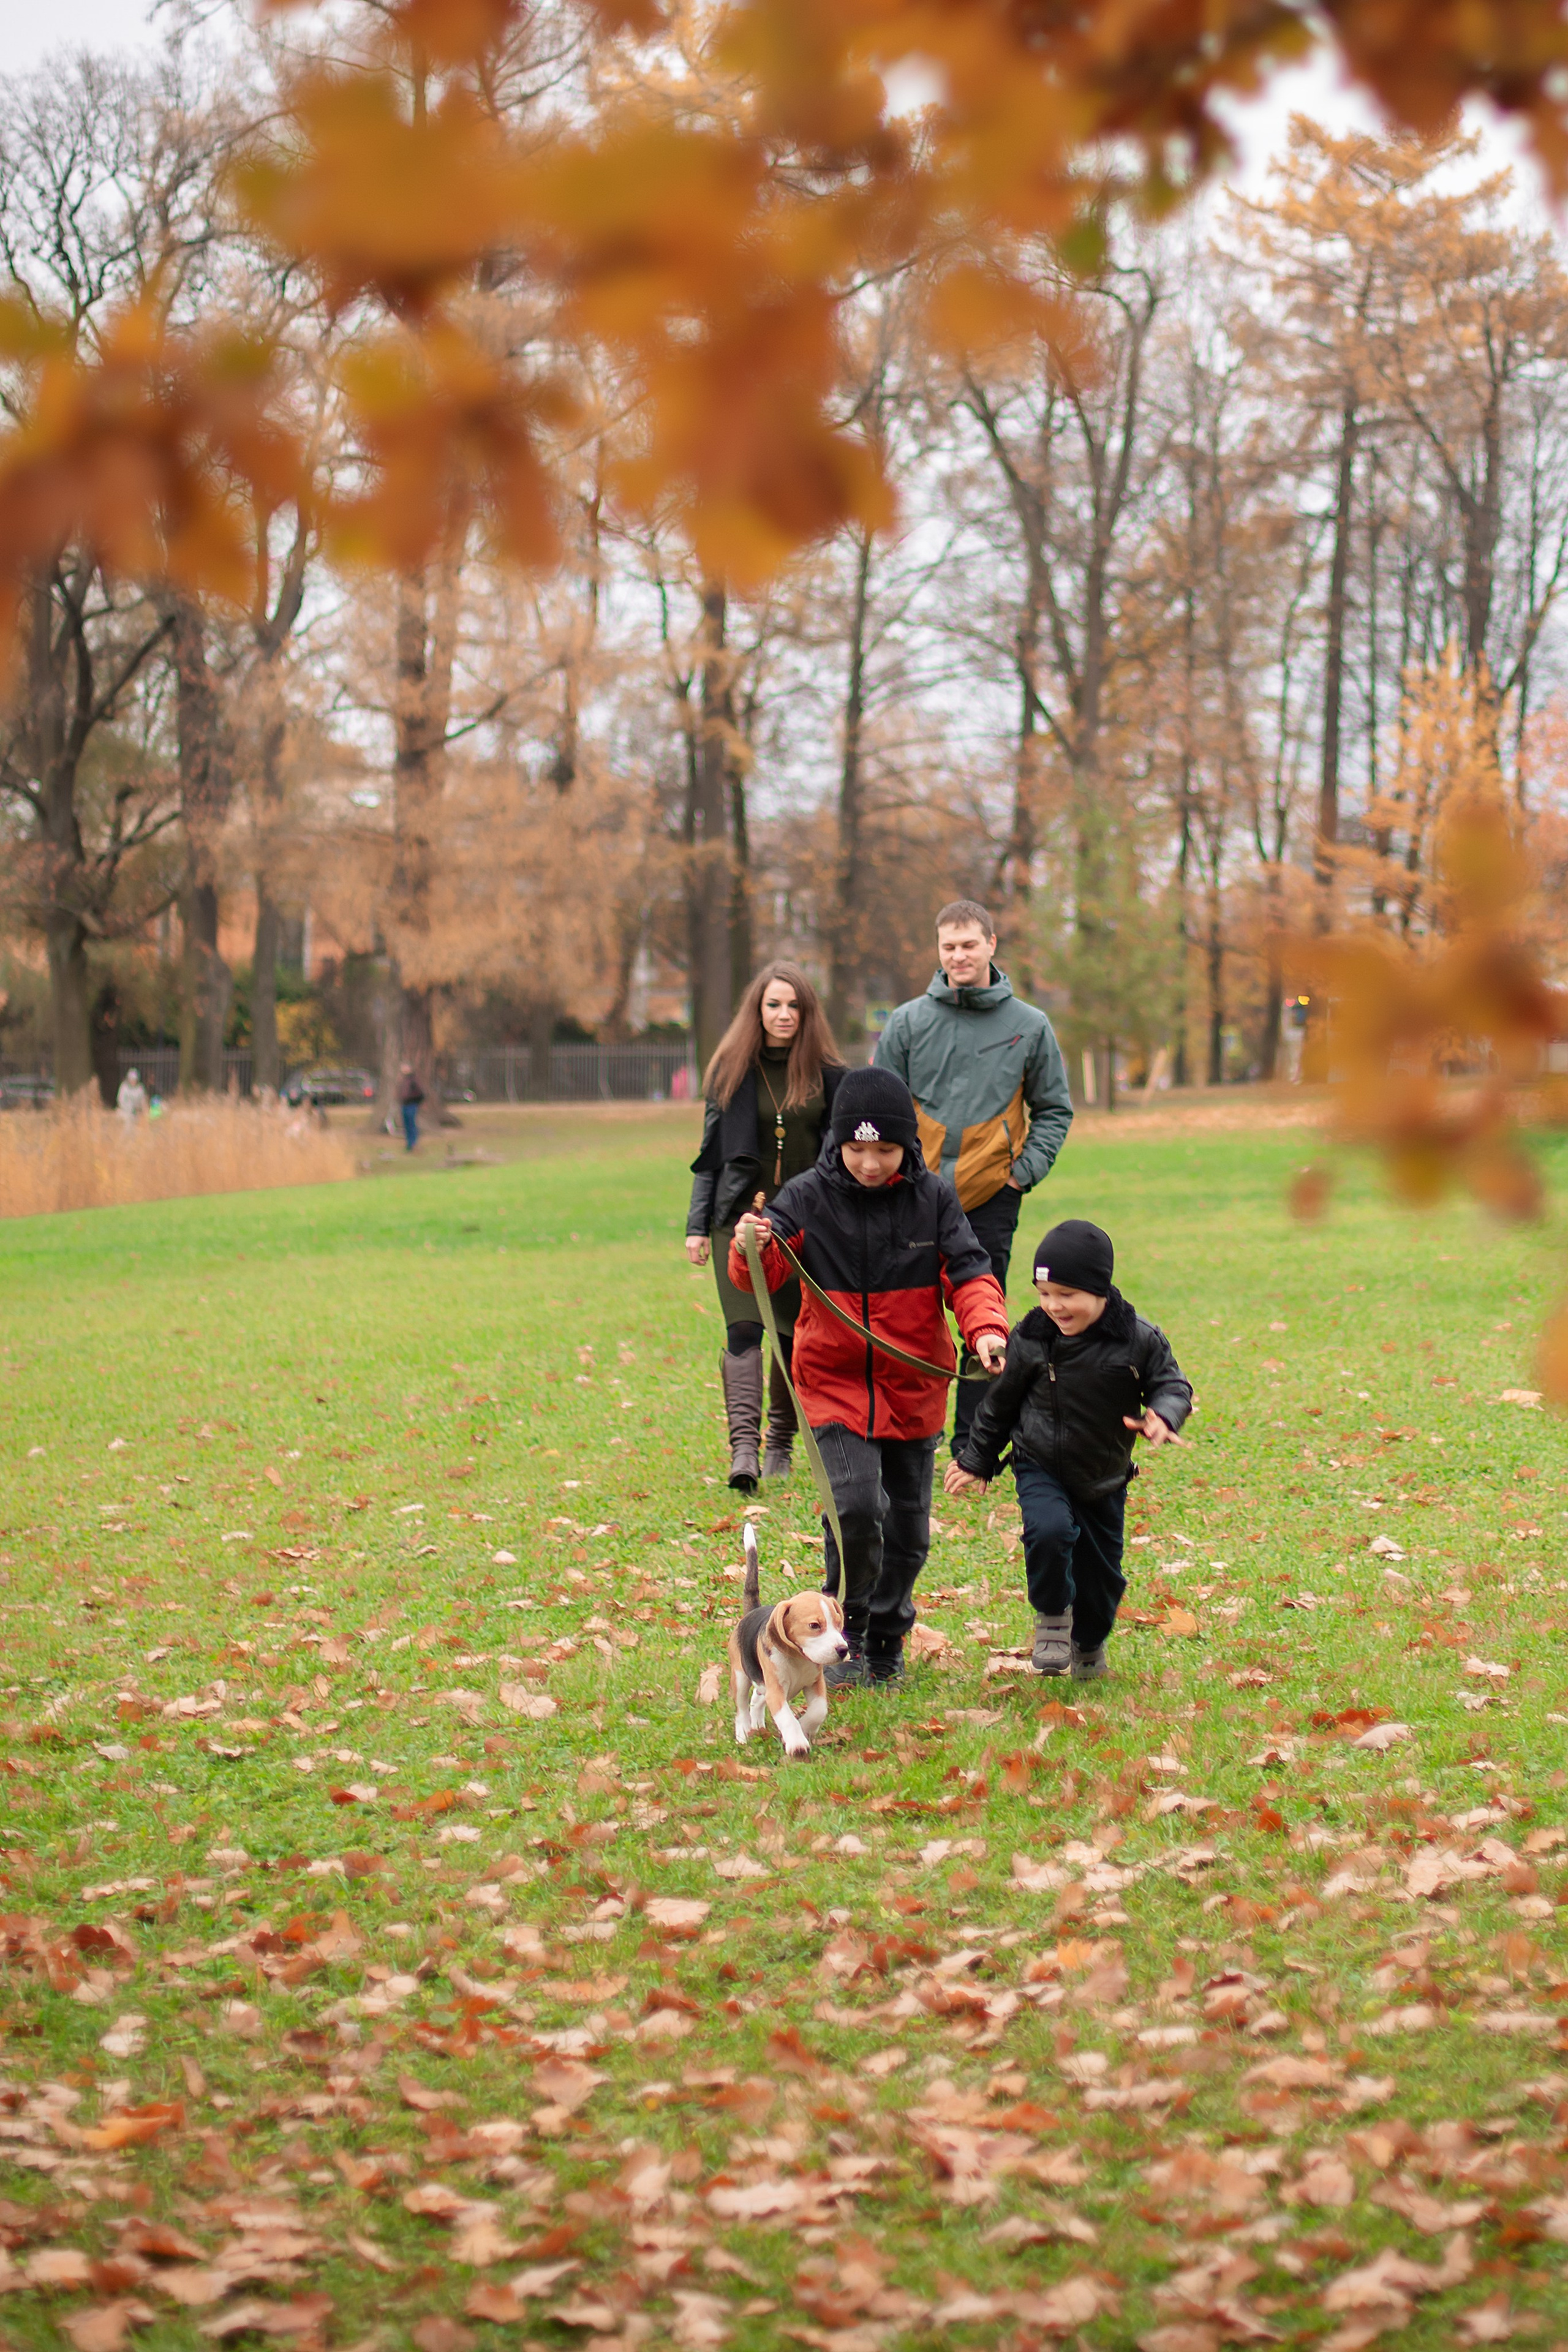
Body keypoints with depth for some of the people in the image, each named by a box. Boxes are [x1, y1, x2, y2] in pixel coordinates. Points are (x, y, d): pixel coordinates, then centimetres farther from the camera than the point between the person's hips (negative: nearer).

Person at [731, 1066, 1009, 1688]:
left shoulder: (933, 1198, -3)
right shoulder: (809, 1196, -6)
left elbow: (968, 1272, -5)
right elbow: (765, 1276, -7)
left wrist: (986, 1327, -24)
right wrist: (752, 1251, -31)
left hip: (914, 1387, 2)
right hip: (834, 1381, -2)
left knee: (908, 1527, 10)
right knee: (856, 1507, -19)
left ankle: (886, 1643, 32)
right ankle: (845, 1631, 3)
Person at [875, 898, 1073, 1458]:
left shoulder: (1029, 1027, 3)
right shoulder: (908, 1022, 3)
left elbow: (1054, 1111, 10)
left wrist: (1025, 1170, -2)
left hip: (991, 1200, 0)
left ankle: (972, 1444, 10)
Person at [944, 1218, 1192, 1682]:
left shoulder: (1139, 1341, -13)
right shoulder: (1031, 1339, -9)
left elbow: (1172, 1384, -5)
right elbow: (1000, 1402, 4)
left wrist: (1163, 1417, -30)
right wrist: (977, 1461, 10)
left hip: (1104, 1479, 1)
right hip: (1040, 1468, -1)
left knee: (1100, 1573, 10)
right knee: (1049, 1530, -30)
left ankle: (1089, 1645, 40)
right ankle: (1051, 1619, -5)